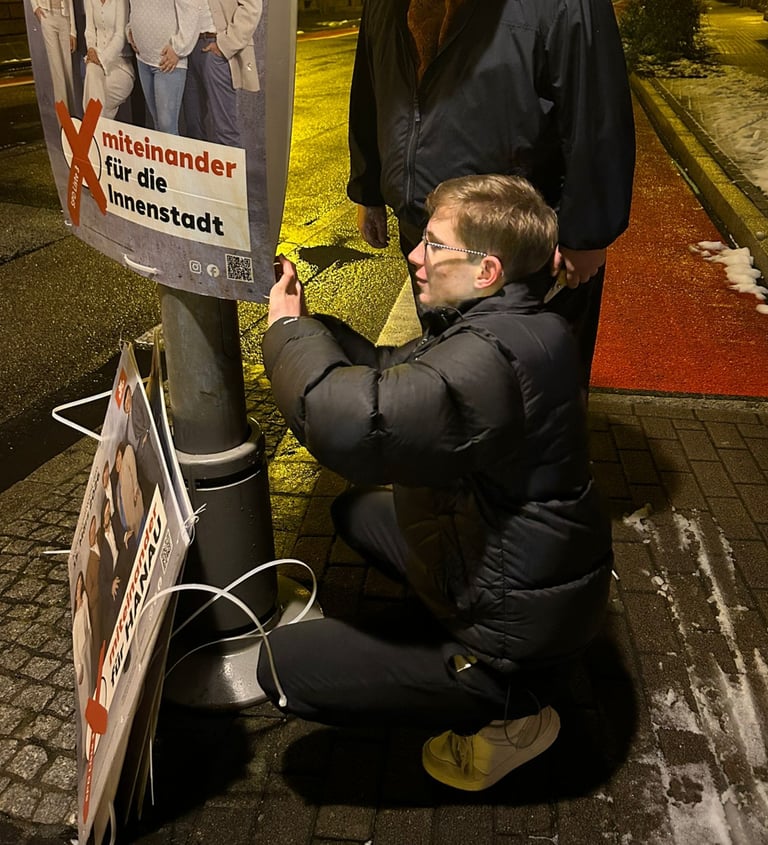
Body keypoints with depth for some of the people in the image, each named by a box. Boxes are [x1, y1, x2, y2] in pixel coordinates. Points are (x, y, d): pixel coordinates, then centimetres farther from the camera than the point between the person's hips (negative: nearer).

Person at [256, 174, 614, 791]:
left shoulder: (494, 356, -33)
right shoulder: (500, 326, 0)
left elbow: (352, 423, -42)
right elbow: (389, 371, 8)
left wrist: (288, 330, -22)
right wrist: (306, 323, -4)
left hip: (517, 632, -10)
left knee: (282, 666, -7)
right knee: (358, 510, 24)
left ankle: (507, 711, 3)